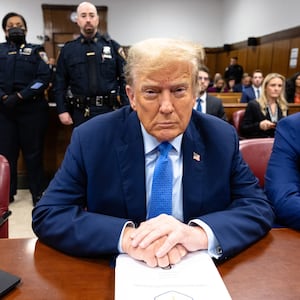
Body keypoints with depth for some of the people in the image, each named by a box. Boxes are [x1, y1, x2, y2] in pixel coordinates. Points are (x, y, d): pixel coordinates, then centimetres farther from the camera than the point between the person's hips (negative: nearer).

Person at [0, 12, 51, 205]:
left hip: (32, 108, -2)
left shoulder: (36, 50, 10)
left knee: (33, 152, 2)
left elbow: (44, 78, -5)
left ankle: (38, 192, 13)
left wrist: (19, 96, -13)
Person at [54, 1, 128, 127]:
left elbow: (124, 79, 2)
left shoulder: (112, 46, 3)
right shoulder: (67, 50, 5)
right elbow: (60, 83, 6)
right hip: (81, 113, 1)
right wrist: (62, 110, -2)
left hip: (109, 111, 0)